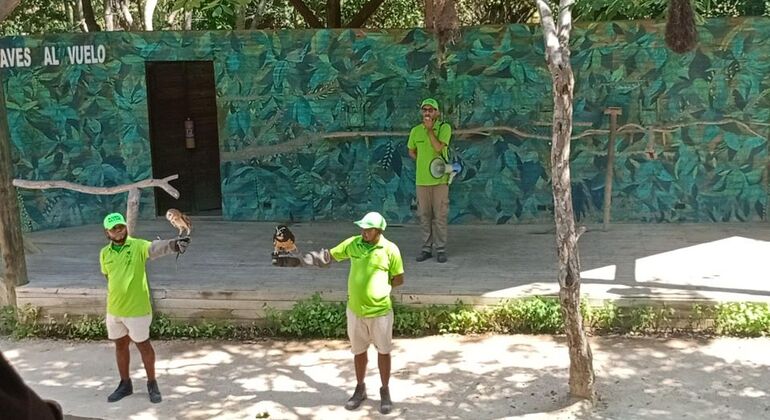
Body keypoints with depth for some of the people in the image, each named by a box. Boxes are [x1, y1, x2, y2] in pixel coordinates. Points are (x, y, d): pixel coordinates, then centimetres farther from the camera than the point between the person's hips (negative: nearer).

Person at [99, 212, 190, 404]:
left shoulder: (138, 246, -16)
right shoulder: (104, 253, 1)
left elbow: (156, 248, -38)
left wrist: (173, 245, -59)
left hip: (136, 309, -5)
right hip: (114, 310, 5)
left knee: (143, 345, 8)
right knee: (120, 346, 18)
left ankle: (152, 384, 25)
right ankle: (125, 384, 36)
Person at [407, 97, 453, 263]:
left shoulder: (445, 128, -5)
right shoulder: (416, 130, 5)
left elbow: (439, 147, -18)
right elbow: (411, 151, 19)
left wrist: (430, 129, -15)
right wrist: (424, 162, 6)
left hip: (440, 179, -3)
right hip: (422, 179, 3)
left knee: (440, 215, 0)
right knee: (424, 215, 7)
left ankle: (441, 249, 7)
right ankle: (427, 248, 16)